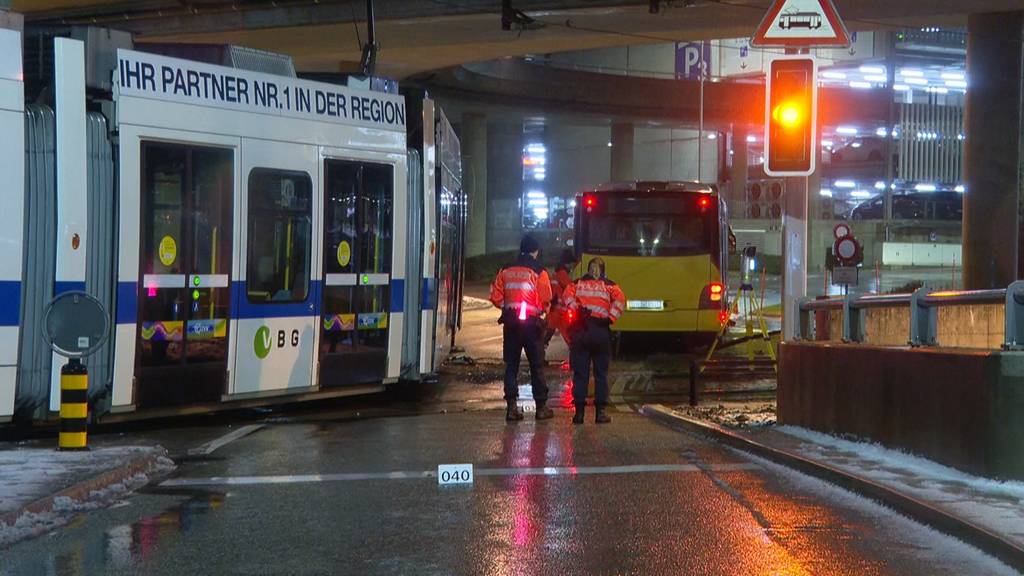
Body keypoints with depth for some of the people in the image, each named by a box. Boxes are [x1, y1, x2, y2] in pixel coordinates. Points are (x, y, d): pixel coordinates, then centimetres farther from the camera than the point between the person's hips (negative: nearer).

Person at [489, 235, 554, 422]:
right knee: (536, 366, 6)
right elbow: (545, 300, -11)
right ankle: (541, 407, 9)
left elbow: (496, 297, 3)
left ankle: (512, 406, 1)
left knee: (511, 365, 7)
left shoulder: (506, 271, 4)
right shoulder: (538, 271, -7)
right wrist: (540, 310, 9)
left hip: (510, 322, 3)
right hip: (532, 322, -3)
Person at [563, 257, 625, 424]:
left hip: (579, 330, 1)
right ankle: (601, 411, 3)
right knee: (601, 373, 6)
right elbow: (620, 300, -8)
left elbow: (568, 296, -6)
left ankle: (579, 412, 0)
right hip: (601, 331, -1)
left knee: (580, 373, 4)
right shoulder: (609, 285, 9)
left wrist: (575, 310, -8)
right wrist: (611, 318, -7)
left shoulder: (576, 284, 14)